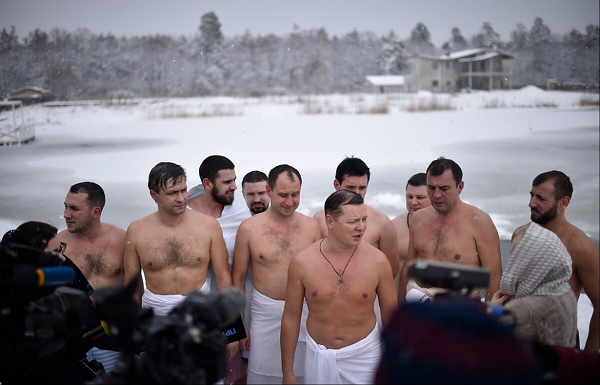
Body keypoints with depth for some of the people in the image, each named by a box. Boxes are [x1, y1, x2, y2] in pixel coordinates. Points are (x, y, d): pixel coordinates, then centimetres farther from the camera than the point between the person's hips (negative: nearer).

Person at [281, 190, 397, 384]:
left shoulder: (377, 260, -12)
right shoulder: (302, 262, -11)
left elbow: (390, 316, -1)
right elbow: (291, 317, -2)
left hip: (364, 354, 0)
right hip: (318, 357, 1)